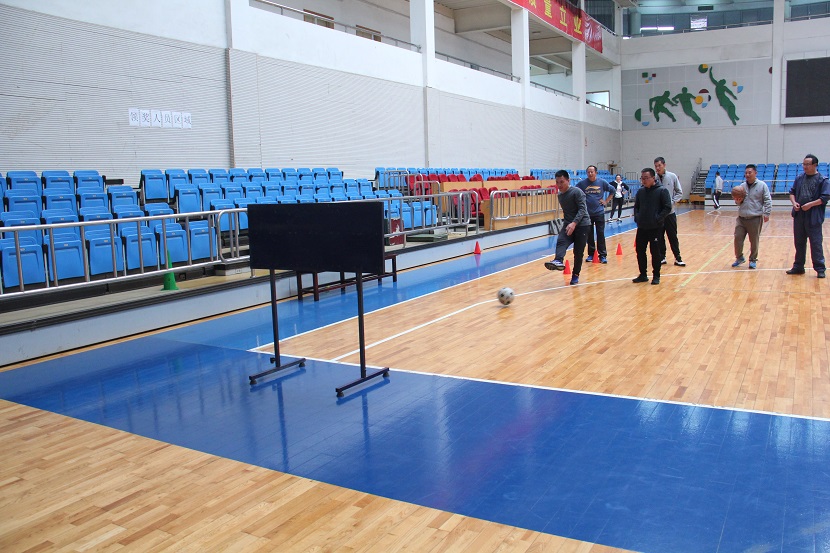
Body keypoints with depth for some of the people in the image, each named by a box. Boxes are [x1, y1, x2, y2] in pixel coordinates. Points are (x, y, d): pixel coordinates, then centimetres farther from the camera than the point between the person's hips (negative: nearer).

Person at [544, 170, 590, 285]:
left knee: (578, 252, -3)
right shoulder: (560, 195, 11)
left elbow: (582, 209, -19)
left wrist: (574, 223, -31)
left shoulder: (577, 192, -11)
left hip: (582, 225, -5)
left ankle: (575, 275, 13)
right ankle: (558, 261, -49)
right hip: (568, 225, 5)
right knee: (561, 241, -25)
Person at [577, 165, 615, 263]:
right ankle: (591, 254, 20)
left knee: (600, 234, -1)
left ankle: (603, 255, 4)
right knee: (589, 235, 8)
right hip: (587, 213, 1)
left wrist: (606, 201, 4)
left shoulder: (602, 182, 0)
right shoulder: (582, 183, -3)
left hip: (599, 212, -1)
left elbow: (612, 191, 11)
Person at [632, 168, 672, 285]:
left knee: (655, 252, 2)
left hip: (656, 228, -5)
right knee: (640, 250, 8)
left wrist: (658, 219, -16)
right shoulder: (640, 191, 7)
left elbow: (667, 208, -9)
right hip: (642, 227, 5)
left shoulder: (662, 190, -8)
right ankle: (643, 274, 21)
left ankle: (656, 276, 14)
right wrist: (636, 217, 4)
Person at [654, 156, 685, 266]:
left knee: (673, 236, 4)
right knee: (659, 236, 8)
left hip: (670, 212, -1)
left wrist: (672, 202, -10)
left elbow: (679, 192, 3)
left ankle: (677, 258, 11)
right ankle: (662, 257, 18)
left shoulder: (672, 177, -2)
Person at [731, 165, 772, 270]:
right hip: (741, 218, 4)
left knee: (754, 241, 3)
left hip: (755, 219, -4)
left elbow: (768, 201, -5)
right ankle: (739, 258, 19)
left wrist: (766, 213, -14)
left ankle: (753, 260, 18)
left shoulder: (762, 185, -3)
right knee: (738, 238, 1)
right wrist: (738, 201, -4)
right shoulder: (742, 186, 10)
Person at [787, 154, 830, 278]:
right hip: (799, 216, 5)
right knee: (799, 243, 12)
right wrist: (794, 202, -4)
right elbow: (792, 192, 15)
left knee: (816, 244, -2)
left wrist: (811, 204, -18)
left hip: (814, 217, -5)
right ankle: (798, 267, 22)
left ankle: (820, 269, 4)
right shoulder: (799, 178, 10)